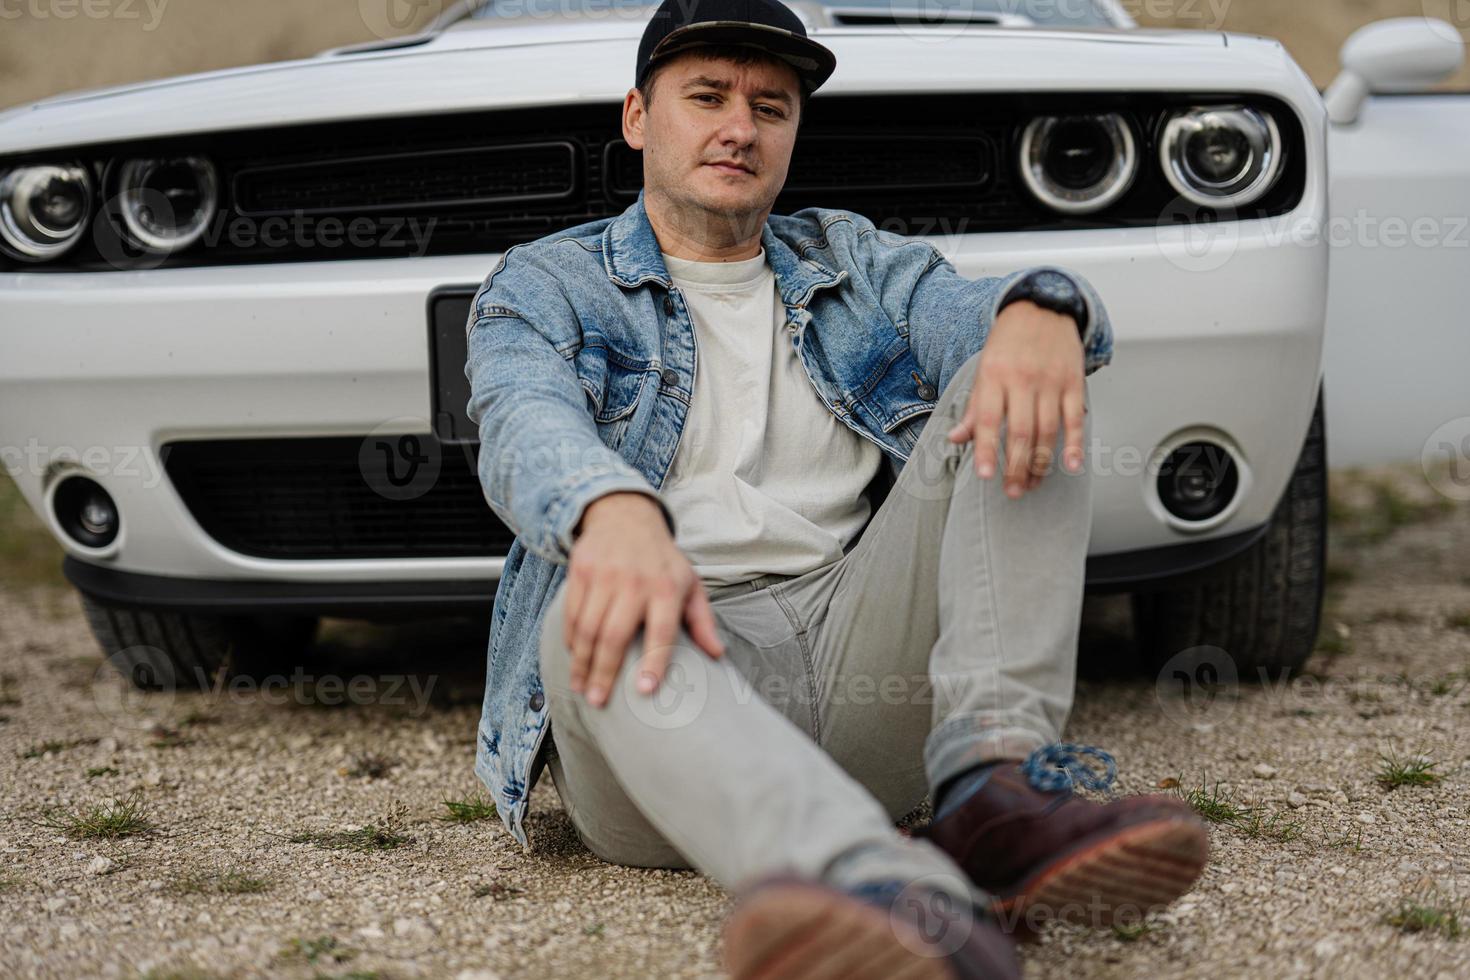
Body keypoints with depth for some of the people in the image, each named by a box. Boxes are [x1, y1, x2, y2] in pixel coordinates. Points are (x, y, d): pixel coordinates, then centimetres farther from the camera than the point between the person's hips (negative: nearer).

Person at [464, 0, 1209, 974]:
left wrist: (1040, 311, -25)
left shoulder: (854, 262, 25)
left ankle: (993, 789, -35)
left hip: (859, 641, 3)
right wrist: (616, 513, -36)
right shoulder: (544, 286, 14)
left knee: (1016, 393, -14)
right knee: (604, 624, -38)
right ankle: (896, 894, -67)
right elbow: (529, 428, -10)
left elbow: (966, 308, 3)